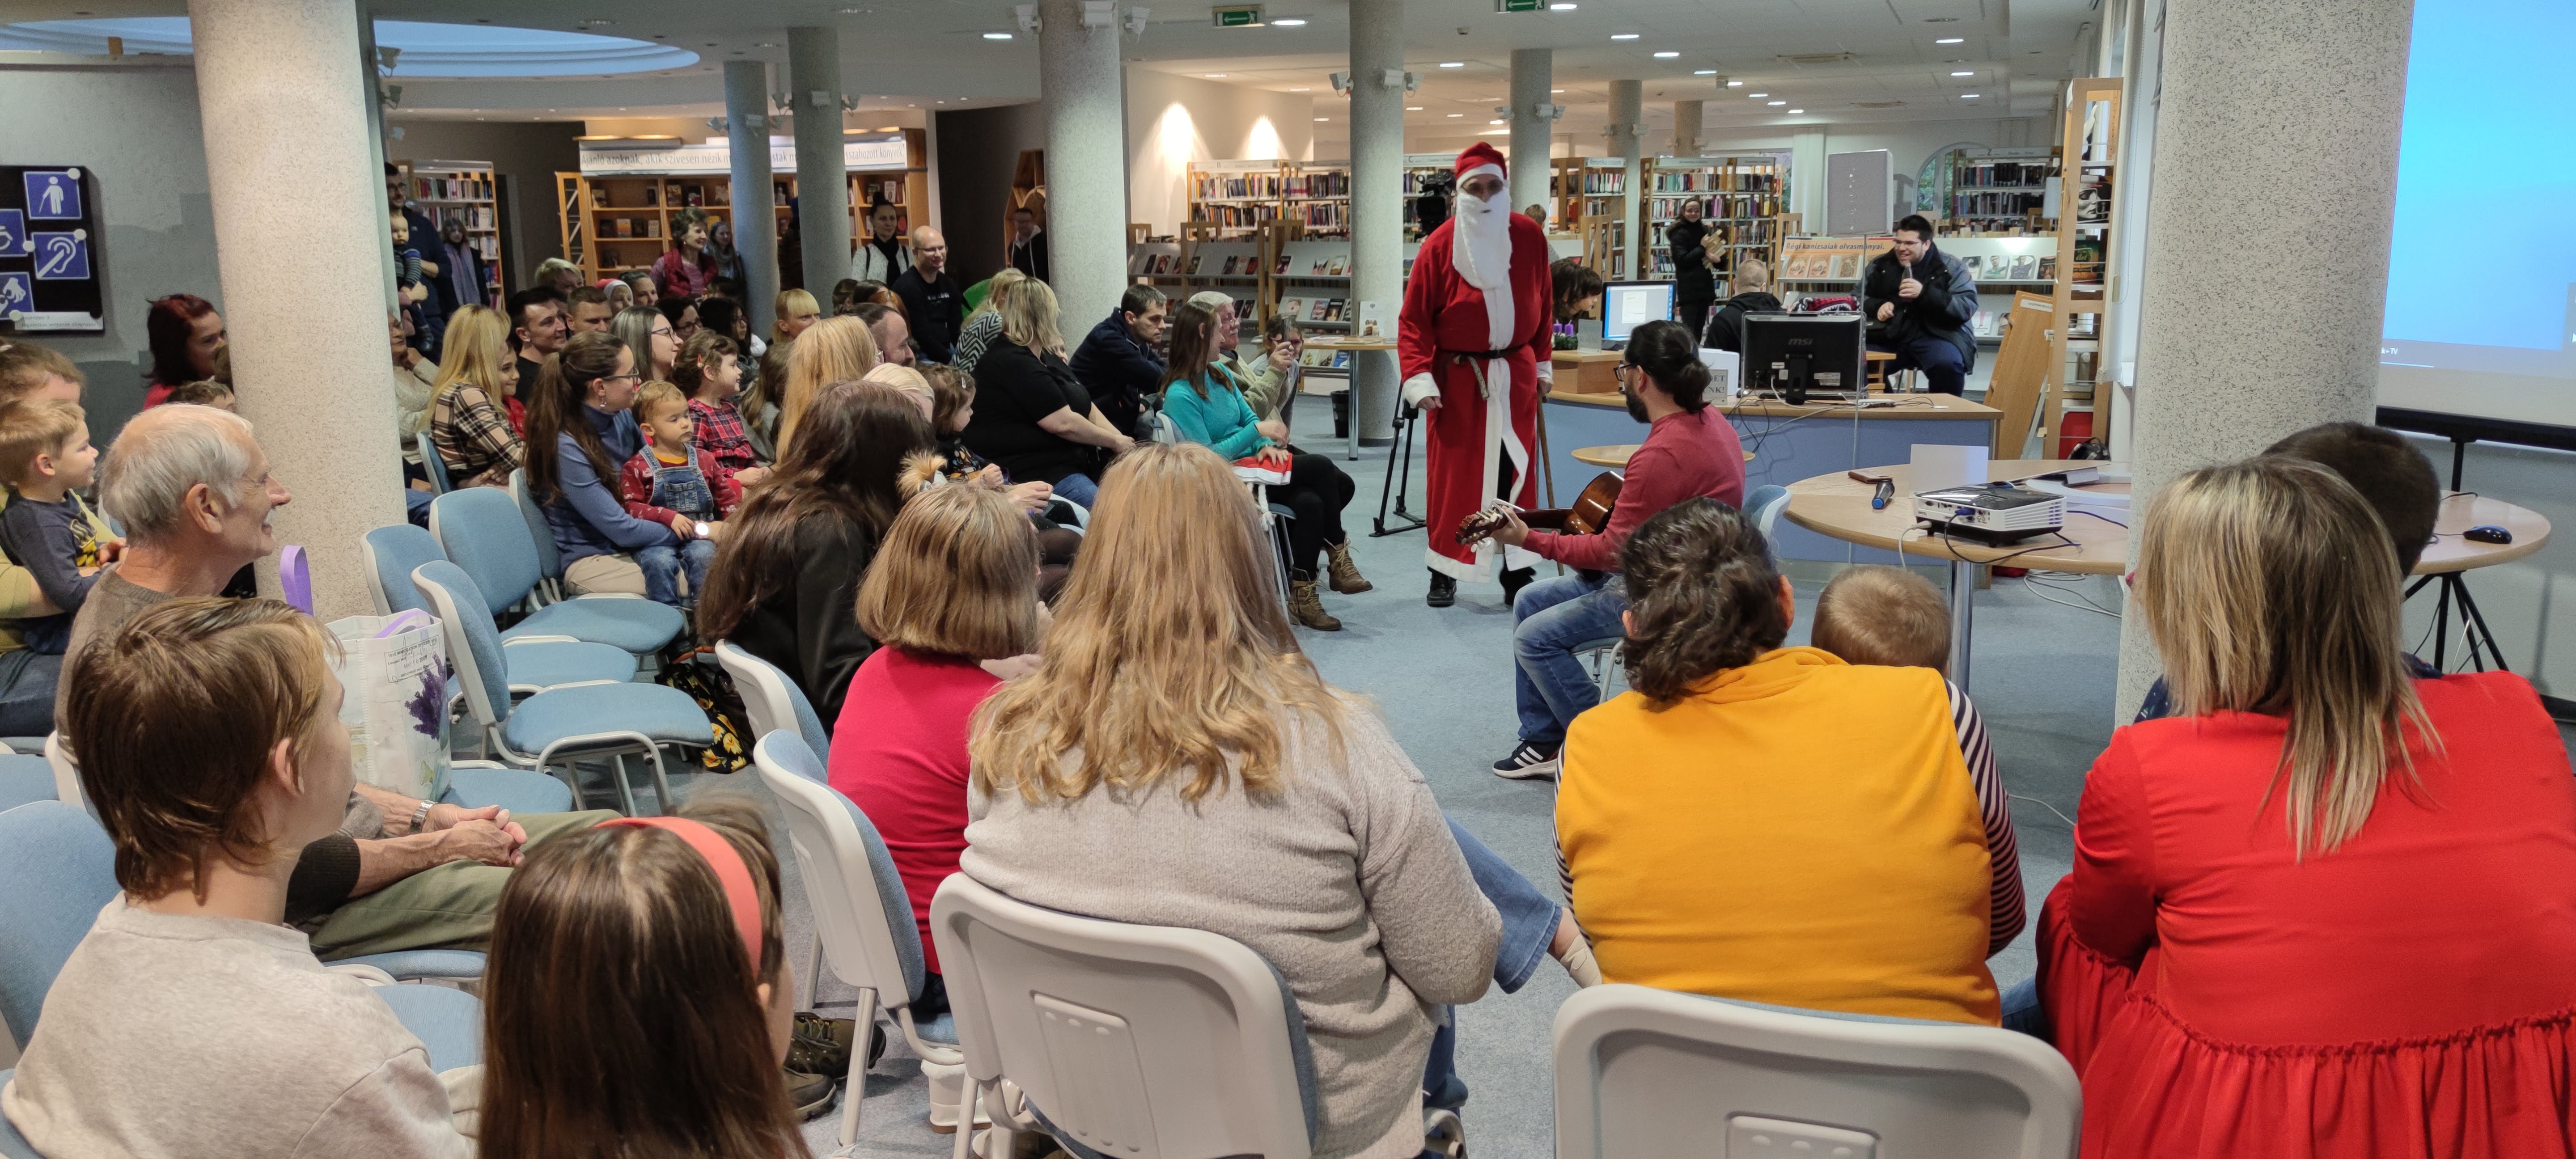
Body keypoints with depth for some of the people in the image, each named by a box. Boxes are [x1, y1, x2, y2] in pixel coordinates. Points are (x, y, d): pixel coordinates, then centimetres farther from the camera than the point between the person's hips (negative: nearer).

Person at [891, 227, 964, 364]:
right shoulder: (908, 287, -12)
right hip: (921, 357, -7)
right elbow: (921, 336, -17)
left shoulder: (948, 284, 12)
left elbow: (957, 328, 10)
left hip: (947, 351, 7)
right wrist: (951, 361, -18)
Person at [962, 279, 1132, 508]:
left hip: (1072, 463, 10)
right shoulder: (1014, 363, -14)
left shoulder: (1048, 358, 18)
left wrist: (1122, 441, 0)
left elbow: (1088, 410, 16)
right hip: (1033, 472, -10)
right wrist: (1115, 442, -6)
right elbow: (1063, 424, -18)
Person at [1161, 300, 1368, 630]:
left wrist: (1266, 445, -8)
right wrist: (1257, 431, -19)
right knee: (1322, 468, -19)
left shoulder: (1219, 374, 11)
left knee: (1310, 502, -19)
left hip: (1252, 462, 8)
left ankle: (1300, 593, -12)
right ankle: (1337, 554, -4)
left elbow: (1250, 417, 14)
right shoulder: (1180, 396, -15)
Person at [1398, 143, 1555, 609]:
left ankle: (1518, 574, 16)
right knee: (1452, 477, 2)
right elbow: (1414, 320, -8)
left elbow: (1543, 304, 12)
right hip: (1457, 378, -3)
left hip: (1516, 375, 3)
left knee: (1517, 473, 6)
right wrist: (1418, 379, -16)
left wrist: (1543, 362, 11)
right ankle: (1444, 575, 14)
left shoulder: (1529, 237, 2)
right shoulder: (1440, 245, -8)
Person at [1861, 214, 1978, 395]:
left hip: (1934, 336, -3)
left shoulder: (1951, 268, 4)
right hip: (1888, 336, 3)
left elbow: (1967, 308, -7)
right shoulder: (1880, 265, 14)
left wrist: (1925, 293, -20)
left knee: (1948, 364, -36)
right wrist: (1877, 307, -4)